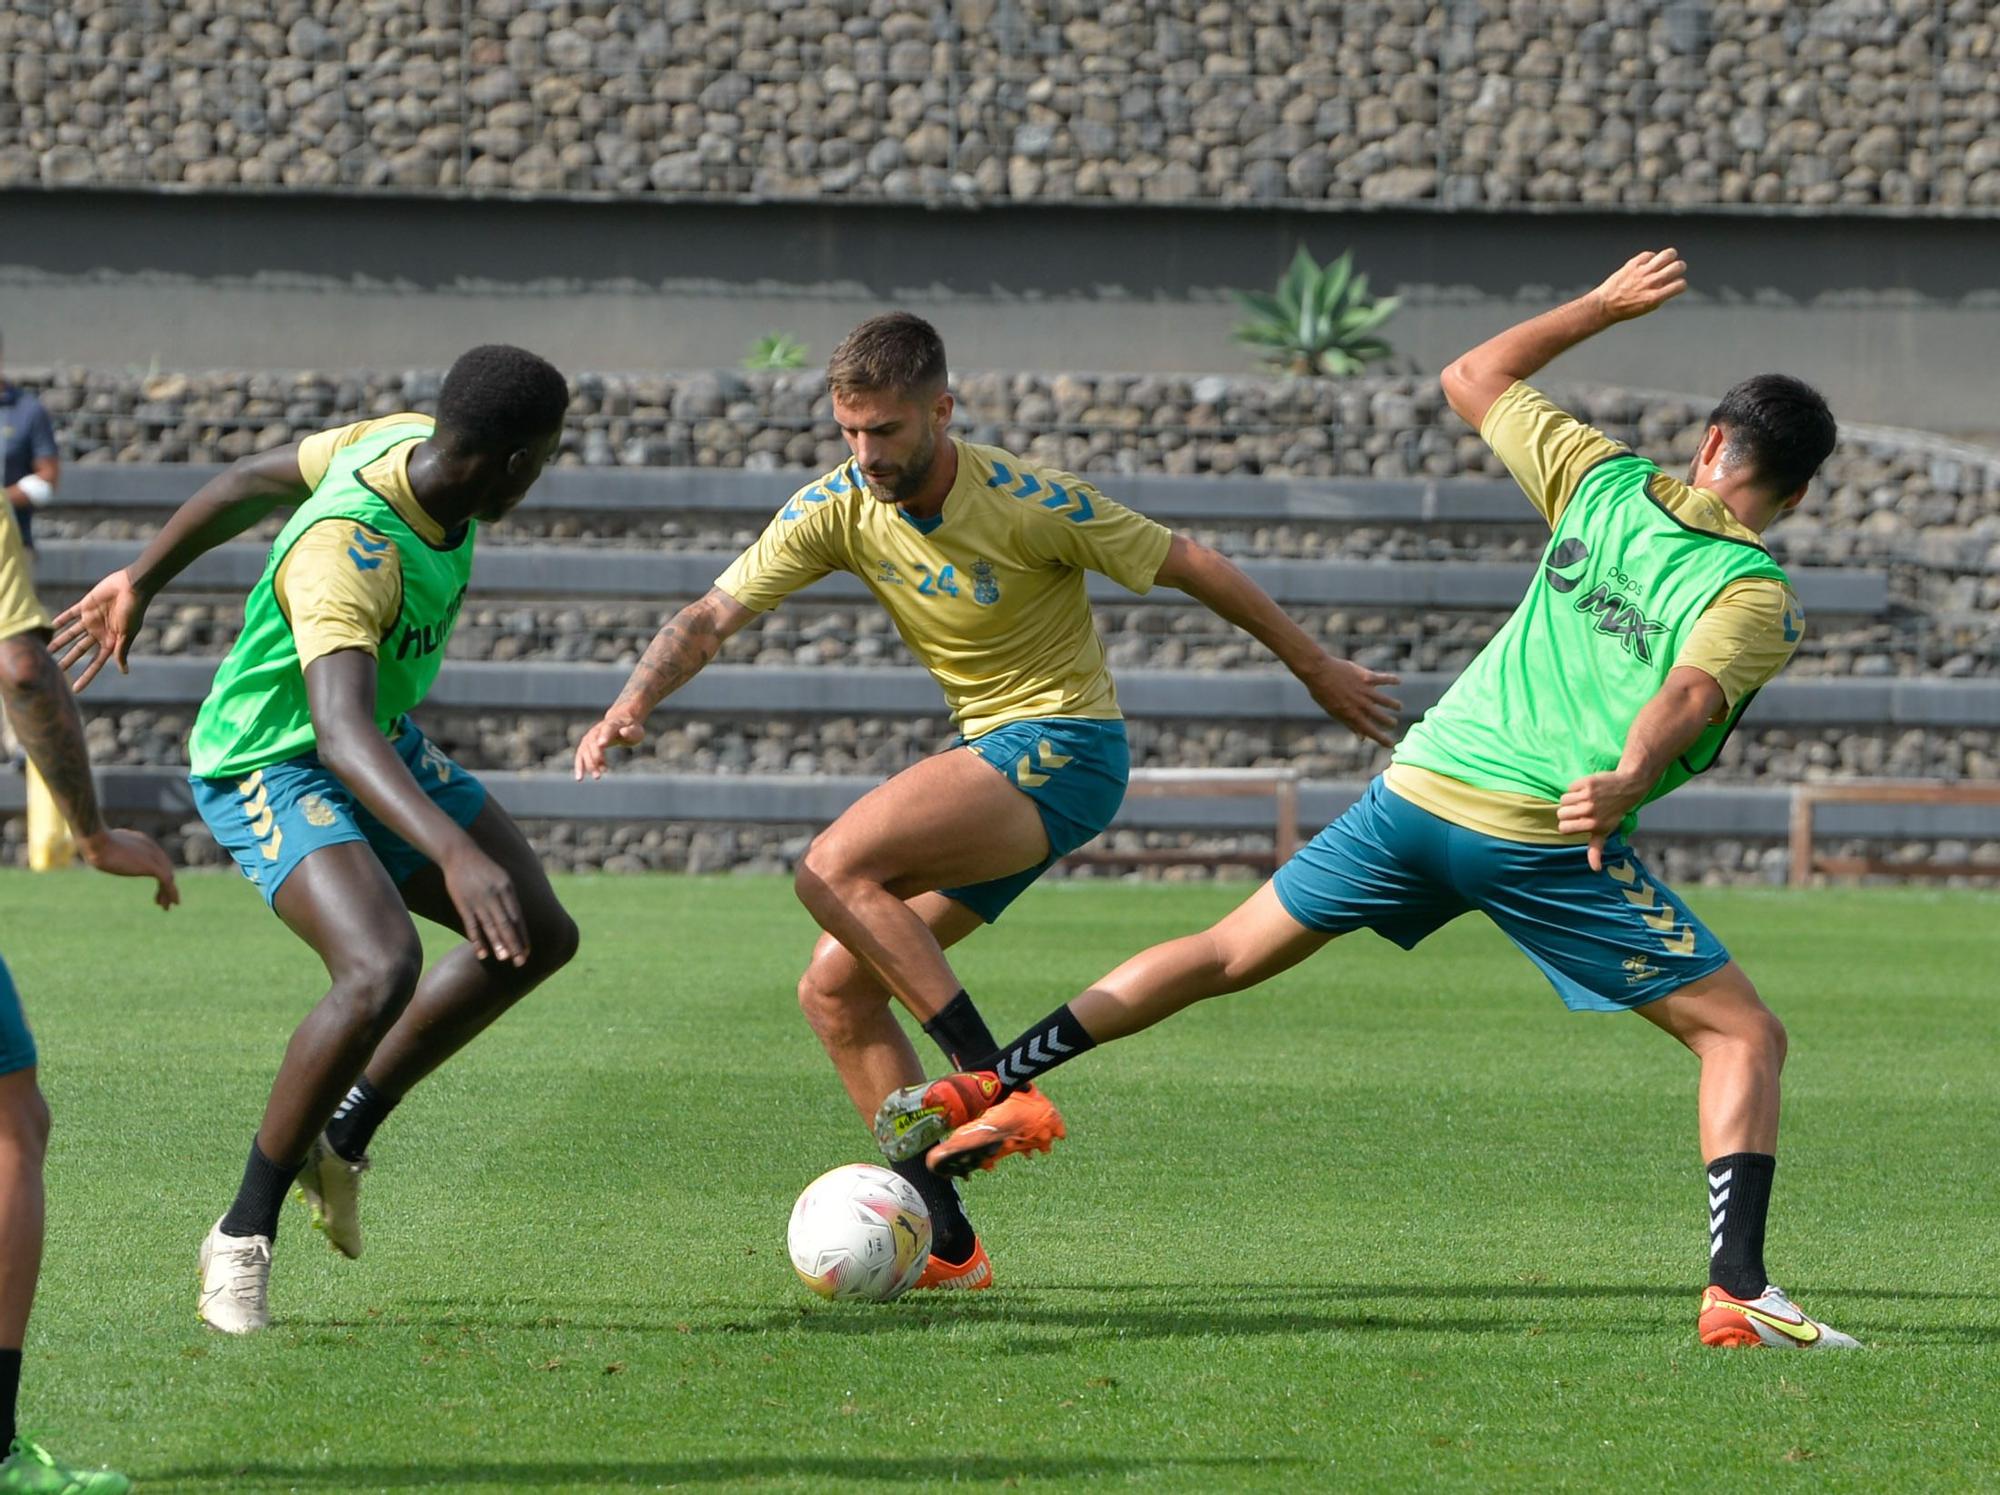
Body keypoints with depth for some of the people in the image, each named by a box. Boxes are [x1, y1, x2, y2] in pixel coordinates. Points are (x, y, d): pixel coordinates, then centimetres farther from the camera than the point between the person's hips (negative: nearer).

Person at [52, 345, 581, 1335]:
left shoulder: (408, 440, -9)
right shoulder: (347, 554, -37)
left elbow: (255, 480, 7)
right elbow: (340, 733, -50)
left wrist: (141, 581, 22)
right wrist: (457, 855, -63)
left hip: (385, 748, 10)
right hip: (270, 767, -10)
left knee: (539, 937, 7)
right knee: (381, 967, -32)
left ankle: (346, 1134, 20)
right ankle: (242, 1240, -16)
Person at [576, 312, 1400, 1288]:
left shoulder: (1027, 503, -18)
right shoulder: (837, 509, -3)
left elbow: (1191, 567, -7)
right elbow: (713, 614, -4)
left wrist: (1319, 673, 2)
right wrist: (631, 707, -24)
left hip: (1063, 748, -8)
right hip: (991, 760, 8)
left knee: (836, 871, -27)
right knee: (835, 991, 0)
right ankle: (945, 1243, 1)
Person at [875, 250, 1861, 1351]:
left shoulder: (1602, 482, 12)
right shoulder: (1757, 599, -2)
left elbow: (1472, 378, 27)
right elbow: (1689, 693, -24)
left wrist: (1602, 307, 35)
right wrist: (1627, 782, -41)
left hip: (1418, 793, 5)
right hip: (1544, 838, -5)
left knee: (1229, 955, 19)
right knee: (1744, 1038, 3)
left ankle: (981, 1091, 16)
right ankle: (1736, 1293, -13)